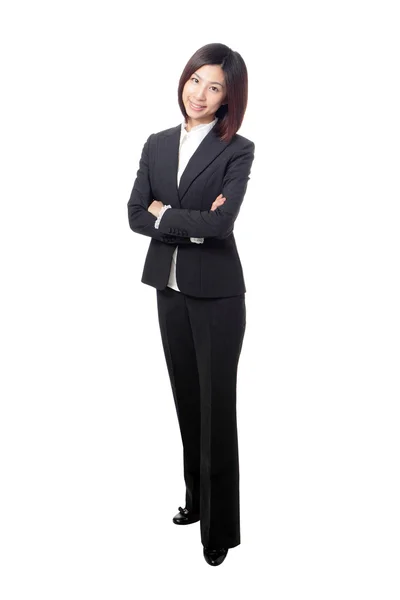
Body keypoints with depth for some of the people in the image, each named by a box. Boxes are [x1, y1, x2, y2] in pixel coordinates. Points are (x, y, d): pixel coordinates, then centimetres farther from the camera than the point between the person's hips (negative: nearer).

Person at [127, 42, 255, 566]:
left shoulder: (237, 151, -8)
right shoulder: (157, 145, 7)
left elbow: (220, 223, -20)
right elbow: (136, 215, 0)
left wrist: (164, 213, -7)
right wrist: (193, 224, -13)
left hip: (216, 292, -5)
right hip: (170, 288, 5)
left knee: (216, 404, 2)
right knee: (187, 398, 15)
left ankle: (220, 526, 16)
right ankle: (195, 498, 33)